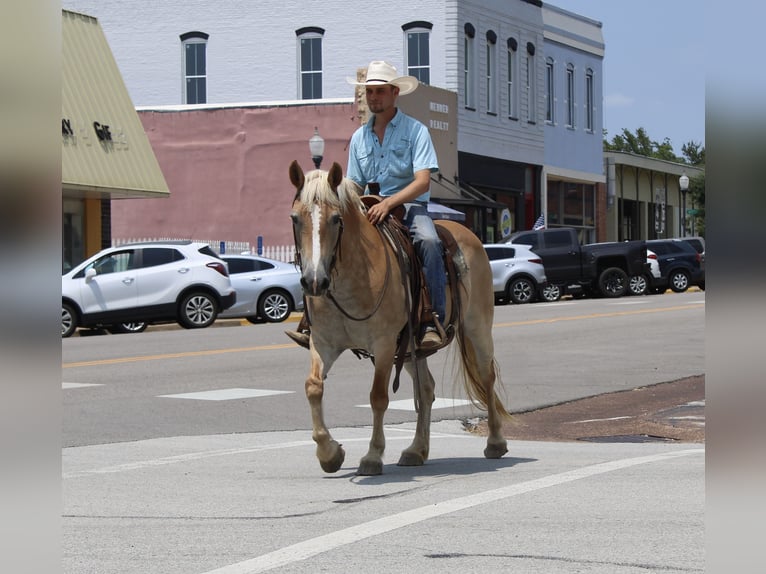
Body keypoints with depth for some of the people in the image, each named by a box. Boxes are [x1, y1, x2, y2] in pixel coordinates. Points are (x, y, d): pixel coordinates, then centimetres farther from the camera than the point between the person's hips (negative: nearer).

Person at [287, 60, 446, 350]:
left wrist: (388, 203, -26)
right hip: (371, 209, 5)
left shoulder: (415, 130, -1)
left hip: (409, 206, -5)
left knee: (429, 241, -36)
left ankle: (433, 322, -37)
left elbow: (422, 182, -12)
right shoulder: (359, 137, 15)